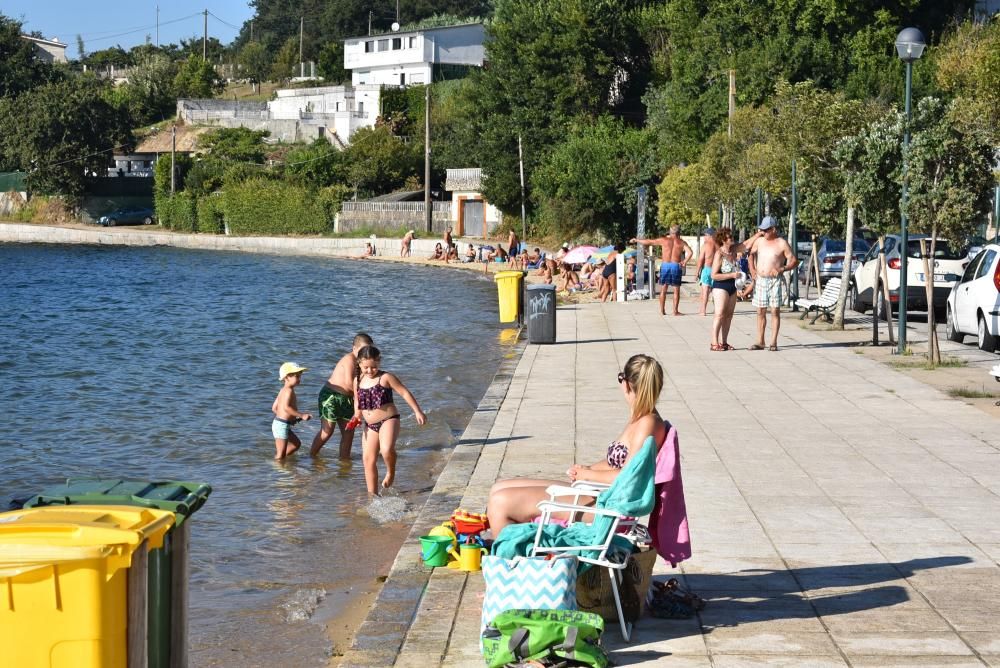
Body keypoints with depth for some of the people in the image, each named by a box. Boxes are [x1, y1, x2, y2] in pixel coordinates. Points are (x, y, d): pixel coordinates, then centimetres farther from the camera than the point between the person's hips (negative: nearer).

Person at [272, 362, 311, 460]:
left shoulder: (283, 390, 13)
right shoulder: (289, 390, -17)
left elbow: (274, 408, 17)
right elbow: (286, 407, -31)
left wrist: (292, 417, 22)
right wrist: (301, 415, -27)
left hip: (279, 423, 10)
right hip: (282, 425, -10)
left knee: (296, 443, 23)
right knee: (281, 454, -4)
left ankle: (279, 458, 27)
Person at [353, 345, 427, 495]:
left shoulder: (385, 378, -8)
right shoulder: (358, 380, 6)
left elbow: (405, 393, -6)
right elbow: (357, 400, 21)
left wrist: (418, 411, -8)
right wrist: (356, 416, 3)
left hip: (388, 420, -6)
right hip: (370, 425, 6)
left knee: (387, 449, -31)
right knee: (368, 459, 5)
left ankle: (391, 472, -1)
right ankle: (372, 493, 17)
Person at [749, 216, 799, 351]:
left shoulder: (782, 244, -6)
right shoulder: (759, 241, 8)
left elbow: (794, 261, -6)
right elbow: (752, 254, 25)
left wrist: (782, 269, -20)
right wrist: (752, 269, 11)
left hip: (775, 281, -5)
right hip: (760, 280, 5)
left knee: (775, 311, -3)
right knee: (760, 312, 7)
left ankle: (773, 342, -1)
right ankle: (760, 342, 12)